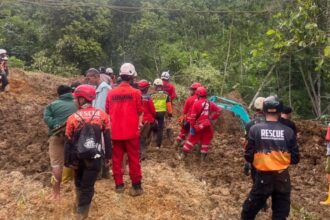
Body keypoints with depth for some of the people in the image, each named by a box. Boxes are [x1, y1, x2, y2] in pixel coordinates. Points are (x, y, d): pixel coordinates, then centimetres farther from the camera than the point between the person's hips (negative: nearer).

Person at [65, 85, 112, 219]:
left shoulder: (73, 118, -7)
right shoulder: (102, 115, -5)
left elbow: (68, 141, -3)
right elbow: (107, 137, -1)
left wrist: (68, 161, 5)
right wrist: (108, 156, 6)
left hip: (78, 157, 1)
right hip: (94, 157, -1)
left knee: (79, 182, 24)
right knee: (88, 186, 4)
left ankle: (80, 205, 38)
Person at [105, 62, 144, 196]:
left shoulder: (111, 93, 0)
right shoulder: (135, 93, -8)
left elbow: (107, 112, 8)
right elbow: (140, 112, -4)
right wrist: (139, 123, 14)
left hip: (115, 132, 3)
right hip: (131, 131, -2)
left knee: (117, 158, 11)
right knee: (134, 159, 5)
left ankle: (119, 185, 18)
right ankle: (136, 186, 9)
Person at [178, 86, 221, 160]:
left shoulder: (196, 103, -9)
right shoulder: (210, 104, 3)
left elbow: (193, 116, -13)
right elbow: (218, 111, 8)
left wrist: (192, 126, -9)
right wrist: (212, 119, 14)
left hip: (198, 126, -2)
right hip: (208, 126, 3)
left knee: (191, 140, 8)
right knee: (206, 141, 14)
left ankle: (183, 155, 12)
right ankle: (203, 157, 17)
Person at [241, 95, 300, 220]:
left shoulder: (255, 129, -9)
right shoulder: (288, 131, -5)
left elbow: (248, 157, -6)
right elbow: (295, 159, -1)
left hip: (263, 177, -1)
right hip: (283, 177, 2)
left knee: (250, 209, 16)